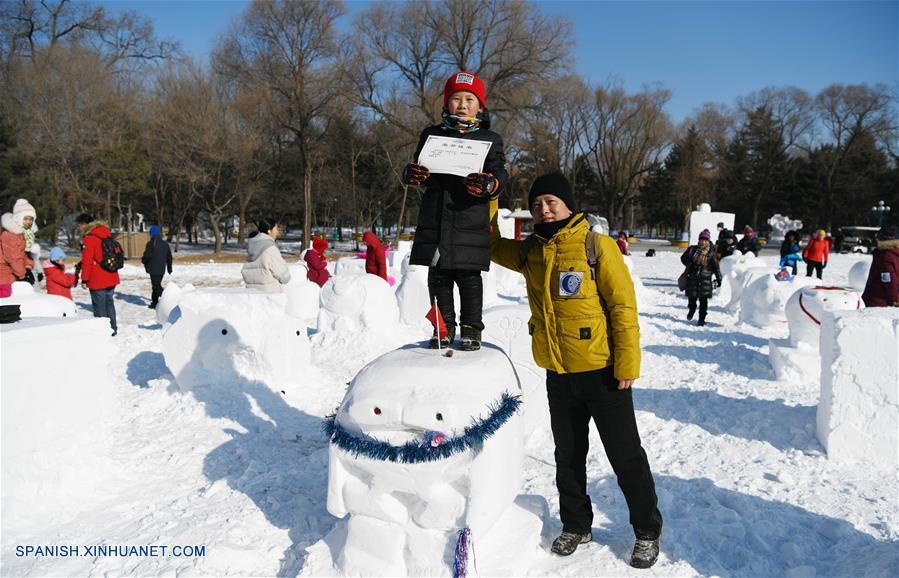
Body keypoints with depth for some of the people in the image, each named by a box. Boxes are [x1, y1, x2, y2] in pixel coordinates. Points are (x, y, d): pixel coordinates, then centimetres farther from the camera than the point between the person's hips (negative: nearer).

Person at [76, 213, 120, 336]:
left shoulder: (89, 238, -15)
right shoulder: (106, 234, 10)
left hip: (97, 281, -8)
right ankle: (112, 329, 24)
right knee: (109, 303, 17)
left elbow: (87, 261, -16)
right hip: (111, 278, 8)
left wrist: (84, 279, -10)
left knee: (99, 306, 1)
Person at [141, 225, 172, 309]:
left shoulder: (151, 243, -11)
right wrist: (169, 268, 25)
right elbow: (169, 257, 16)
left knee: (156, 286, -7)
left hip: (154, 269, -7)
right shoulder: (165, 244, 11)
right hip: (162, 269, 7)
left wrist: (143, 260, 7)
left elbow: (147, 256, -16)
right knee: (156, 285, 17)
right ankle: (154, 302, 23)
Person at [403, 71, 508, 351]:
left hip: (471, 222, -2)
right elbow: (419, 168, 16)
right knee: (438, 276, 8)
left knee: (468, 277, 0)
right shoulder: (432, 135, 14)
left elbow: (499, 174, -1)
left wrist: (490, 184, -24)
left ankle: (471, 329, 14)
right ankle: (444, 328, 21)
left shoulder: (490, 139, 8)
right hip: (435, 220, 3)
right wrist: (412, 175, -9)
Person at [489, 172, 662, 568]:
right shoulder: (528, 252, 6)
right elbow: (491, 243, 17)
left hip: (602, 371, -5)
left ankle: (647, 530, 26)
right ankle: (576, 525, 36)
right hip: (558, 374, 5)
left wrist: (628, 363, -15)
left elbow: (623, 304, -12)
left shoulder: (597, 245, -10)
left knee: (625, 456, 7)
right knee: (568, 456, 17)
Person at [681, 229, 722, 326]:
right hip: (692, 278, 1)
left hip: (705, 278, -1)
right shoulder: (692, 249, 3)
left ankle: (701, 319, 4)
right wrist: (691, 265, -3)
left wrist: (719, 279, 0)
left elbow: (716, 267, 2)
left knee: (703, 300, -2)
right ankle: (691, 310, 40)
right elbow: (683, 258, 10)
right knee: (692, 297, 9)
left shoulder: (711, 253, 0)